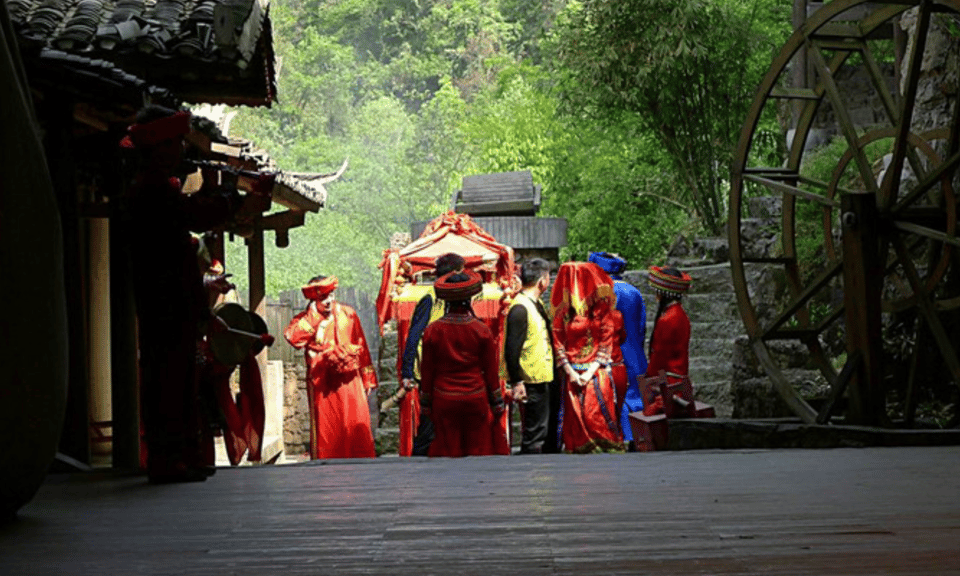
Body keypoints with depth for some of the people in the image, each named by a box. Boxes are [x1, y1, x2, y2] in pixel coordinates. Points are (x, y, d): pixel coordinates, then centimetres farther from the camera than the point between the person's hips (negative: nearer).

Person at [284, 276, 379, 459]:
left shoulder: (347, 314, 6)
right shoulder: (305, 320, 0)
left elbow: (362, 347, 13)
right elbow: (292, 337, -23)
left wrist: (368, 379, 14)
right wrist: (314, 315, -18)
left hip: (349, 381, 2)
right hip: (322, 385, -1)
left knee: (358, 425, -2)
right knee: (326, 429, 0)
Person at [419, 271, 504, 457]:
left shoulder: (433, 331, -6)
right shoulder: (482, 331, -7)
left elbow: (427, 371, 0)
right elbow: (491, 371, 0)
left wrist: (425, 404, 10)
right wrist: (497, 403, 10)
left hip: (444, 400, 0)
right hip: (476, 400, 0)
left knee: (448, 450, 8)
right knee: (478, 449, 10)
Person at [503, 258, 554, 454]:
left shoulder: (534, 303, 13)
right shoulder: (520, 308, -18)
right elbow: (511, 350, -21)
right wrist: (516, 383, -23)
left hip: (542, 379, 10)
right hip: (530, 383, -10)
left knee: (540, 432, 15)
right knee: (533, 436, -4)